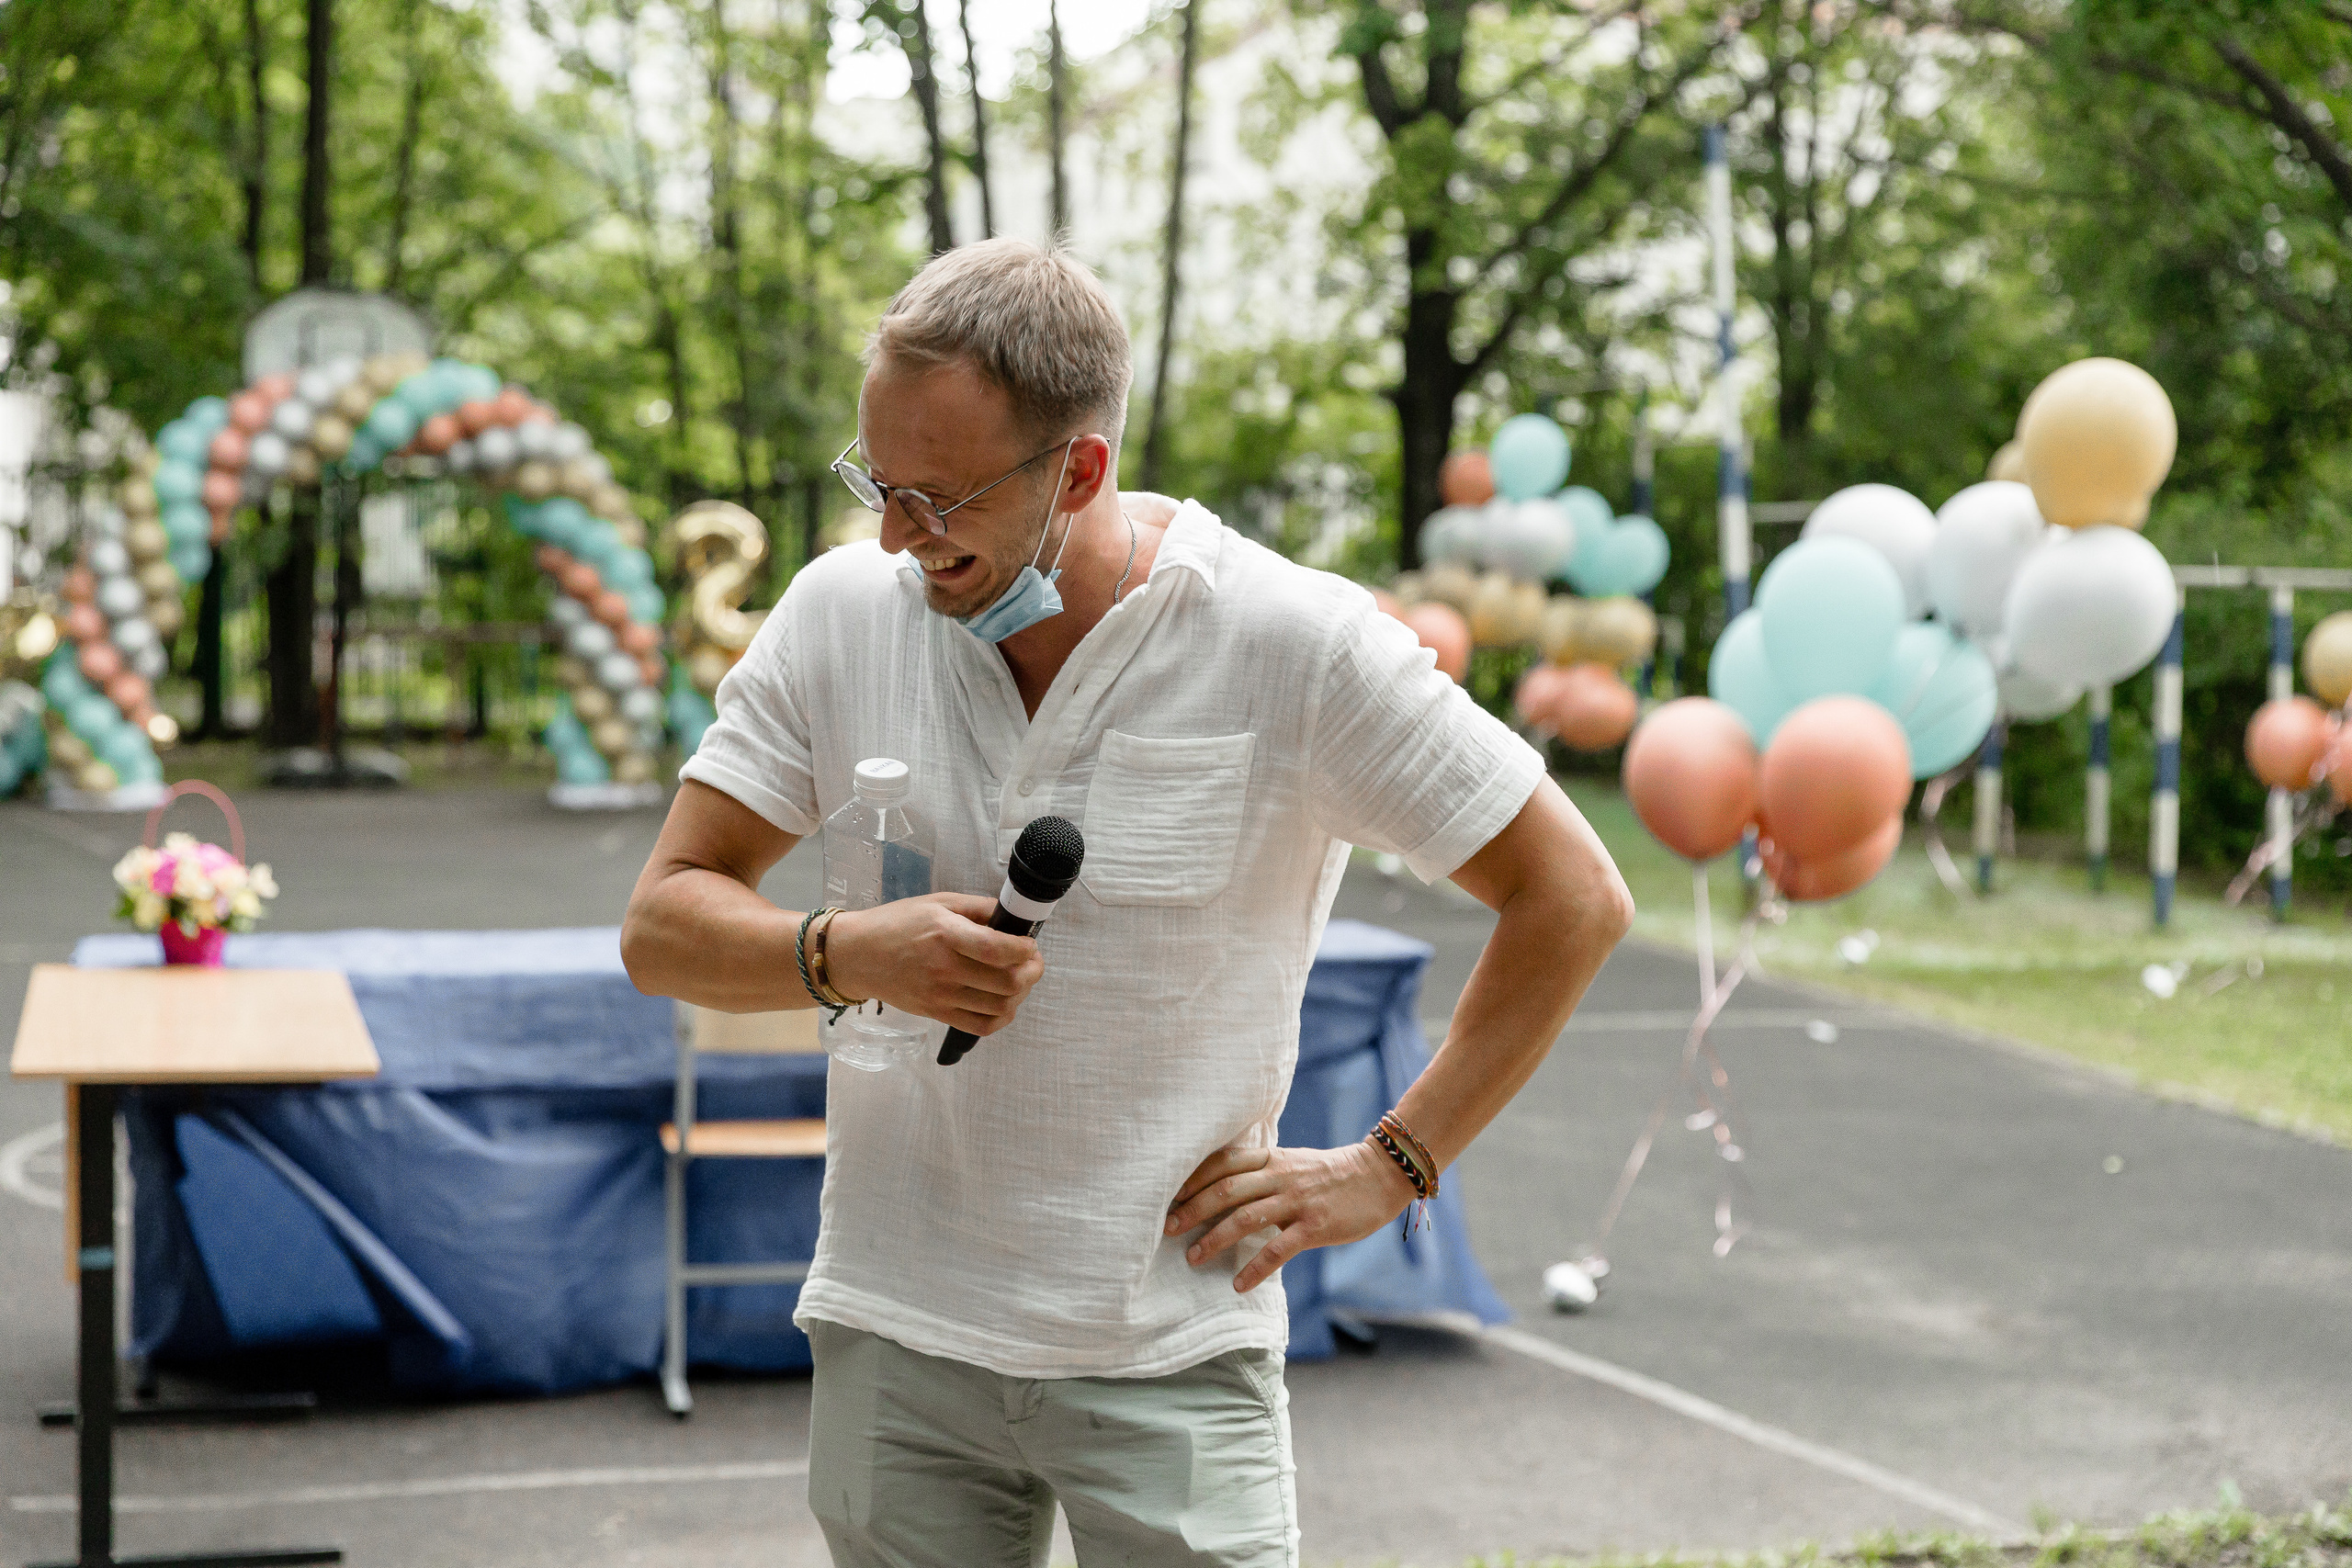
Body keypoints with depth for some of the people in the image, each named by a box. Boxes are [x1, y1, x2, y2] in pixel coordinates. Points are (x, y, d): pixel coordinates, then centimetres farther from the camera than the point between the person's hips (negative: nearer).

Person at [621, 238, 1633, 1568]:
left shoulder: (1297, 645, -11)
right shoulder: (845, 614, -1)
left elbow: (1575, 900, -3)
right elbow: (662, 927, 2)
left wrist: (1389, 1168, -5)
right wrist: (849, 954, -18)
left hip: (1172, 1352, -3)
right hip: (896, 1340, 3)